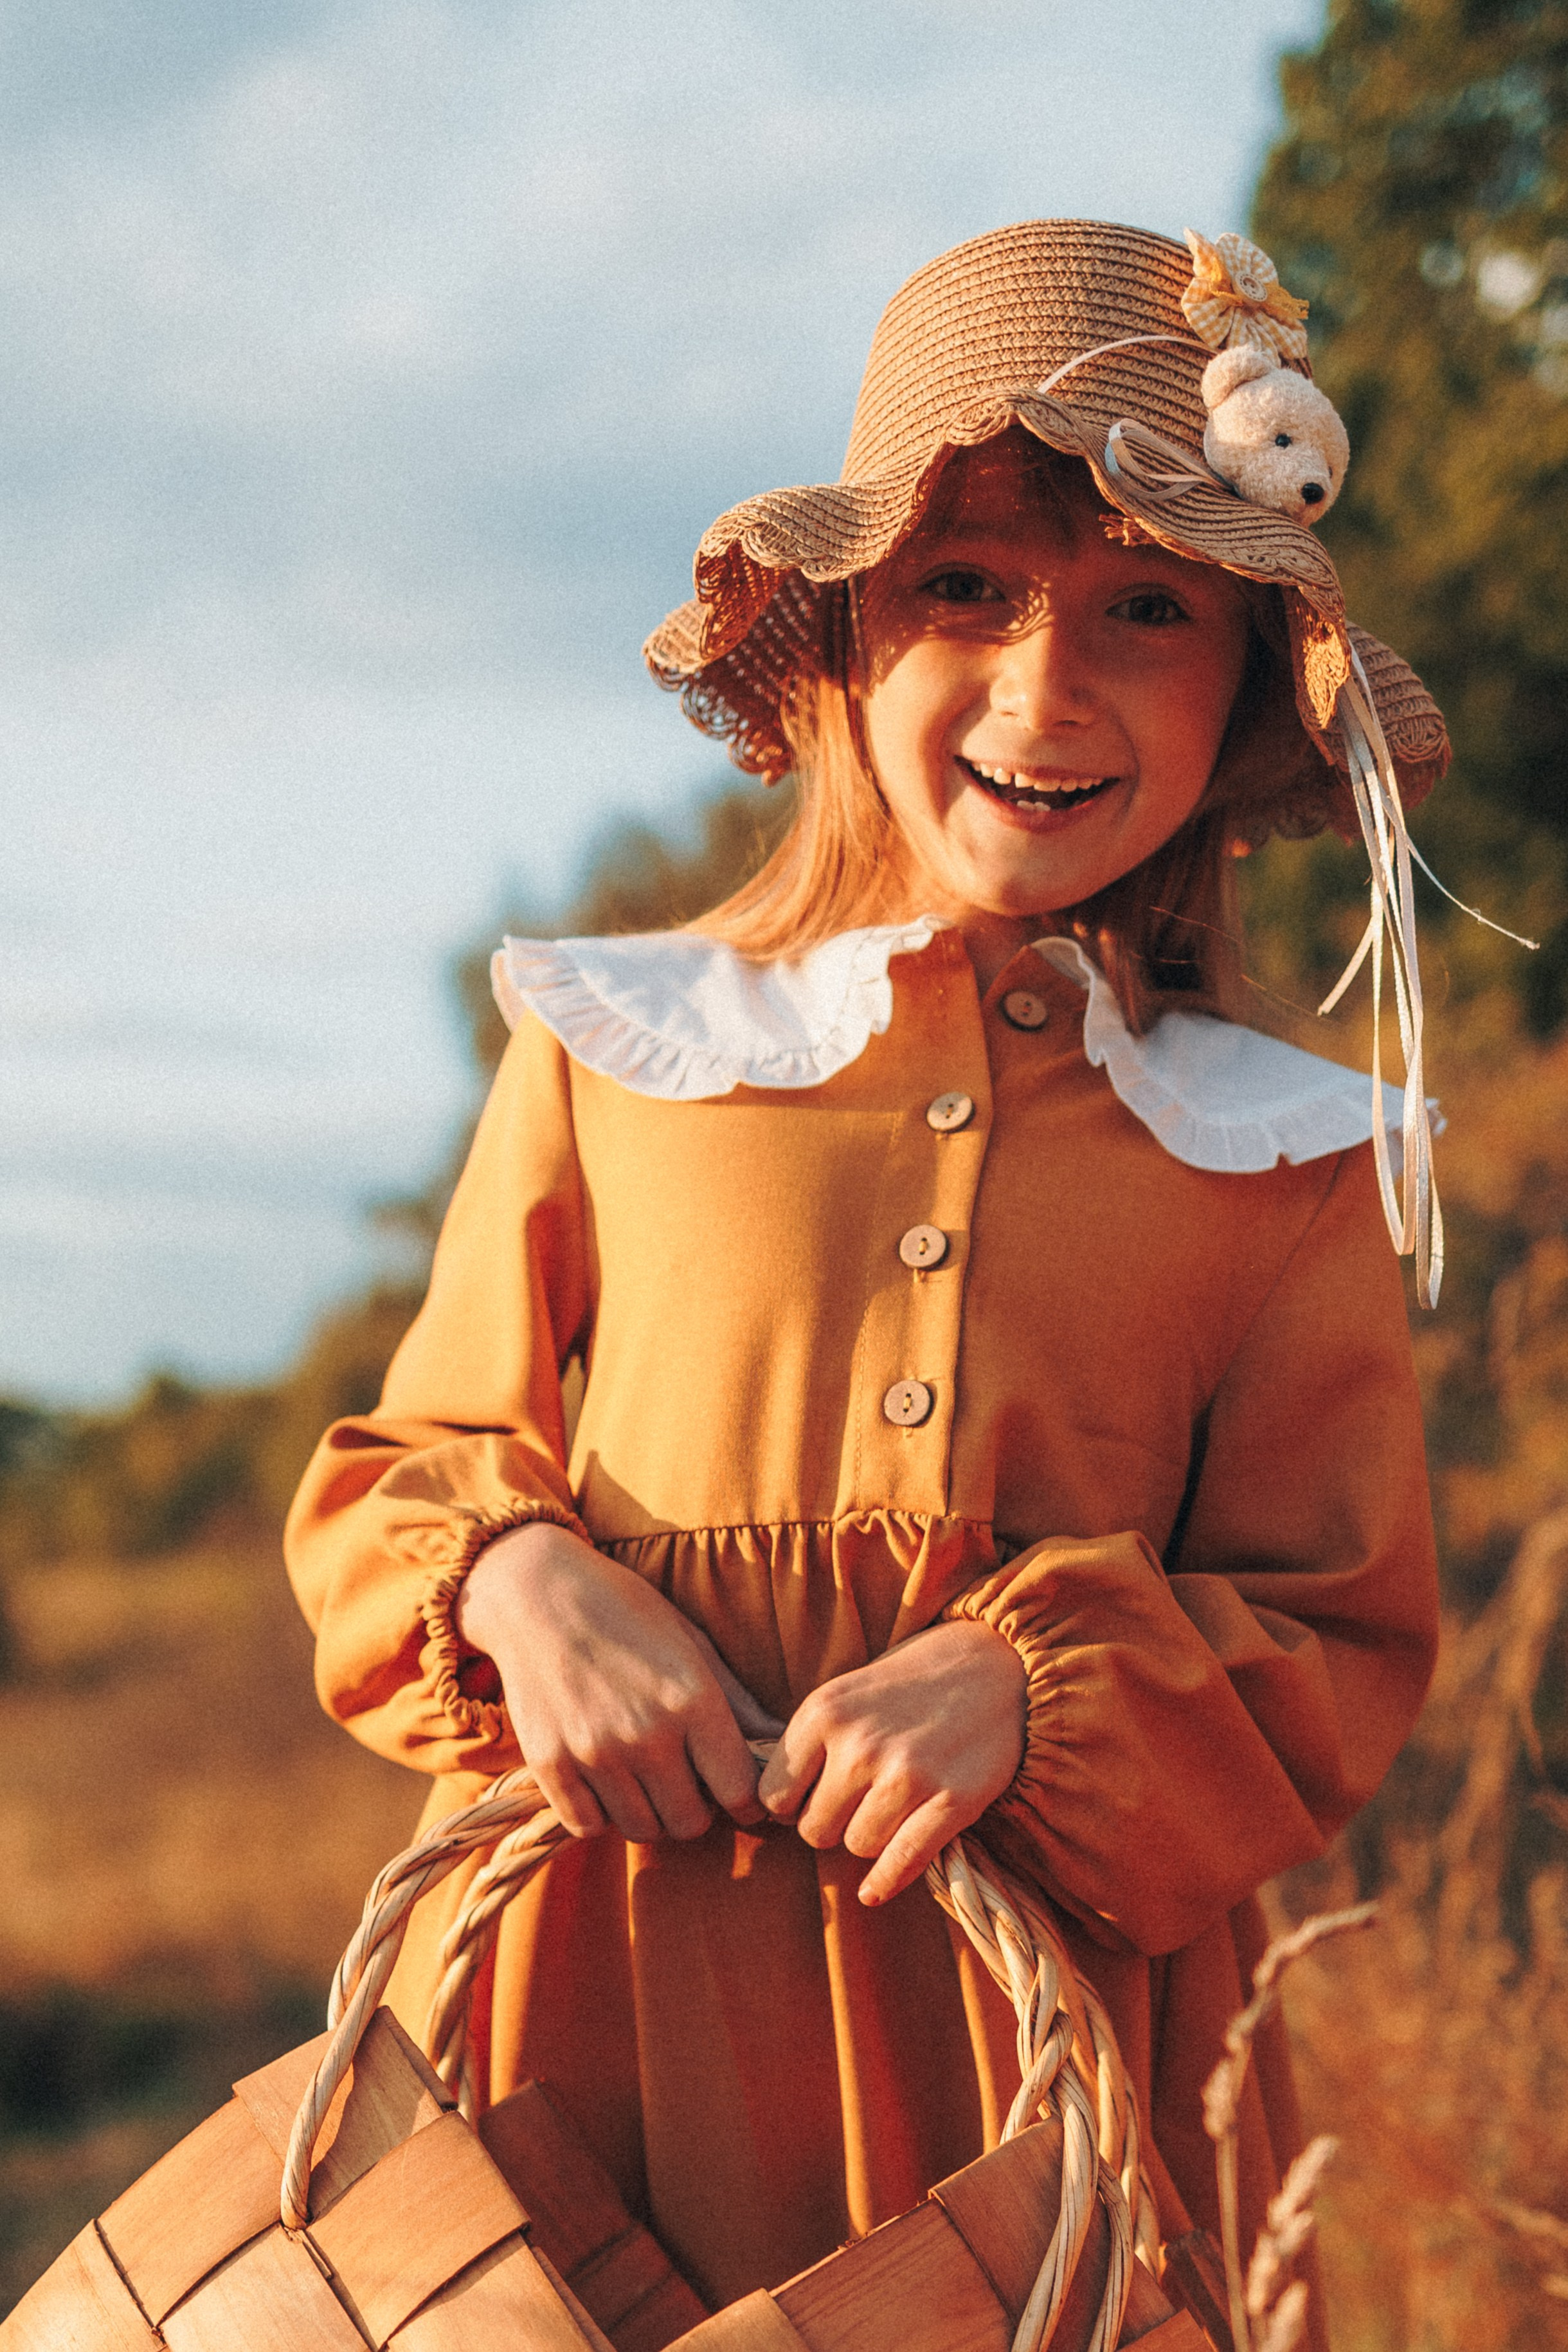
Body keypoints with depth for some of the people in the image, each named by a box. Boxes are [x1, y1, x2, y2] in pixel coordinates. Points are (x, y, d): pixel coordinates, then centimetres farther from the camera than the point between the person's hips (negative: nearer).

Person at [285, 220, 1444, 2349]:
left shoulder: (1273, 1156, 3)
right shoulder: (613, 1049, 4)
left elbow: (1337, 1658, 3)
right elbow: (400, 1477, 10)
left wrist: (1040, 1687, -15)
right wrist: (521, 1585, -12)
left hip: (1051, 2017, 0)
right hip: (614, 1982, 0)